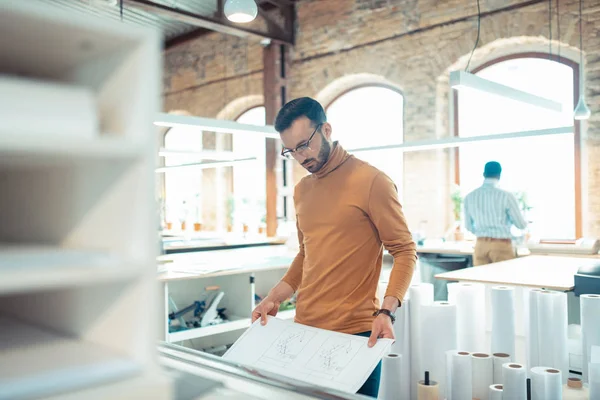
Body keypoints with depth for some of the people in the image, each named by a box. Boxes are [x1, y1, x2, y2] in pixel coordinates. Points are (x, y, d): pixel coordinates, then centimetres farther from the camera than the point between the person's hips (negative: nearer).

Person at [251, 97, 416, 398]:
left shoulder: (371, 181, -10)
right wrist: (274, 298, 9)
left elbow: (405, 251, -9)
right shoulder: (301, 191, 11)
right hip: (305, 329, 6)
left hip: (356, 334, -6)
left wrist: (387, 311, -21)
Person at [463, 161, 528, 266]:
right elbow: (521, 224, -1)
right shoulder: (506, 196, -10)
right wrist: (525, 222, 24)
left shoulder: (469, 197, 1)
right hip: (501, 246, -3)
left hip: (480, 245, 4)